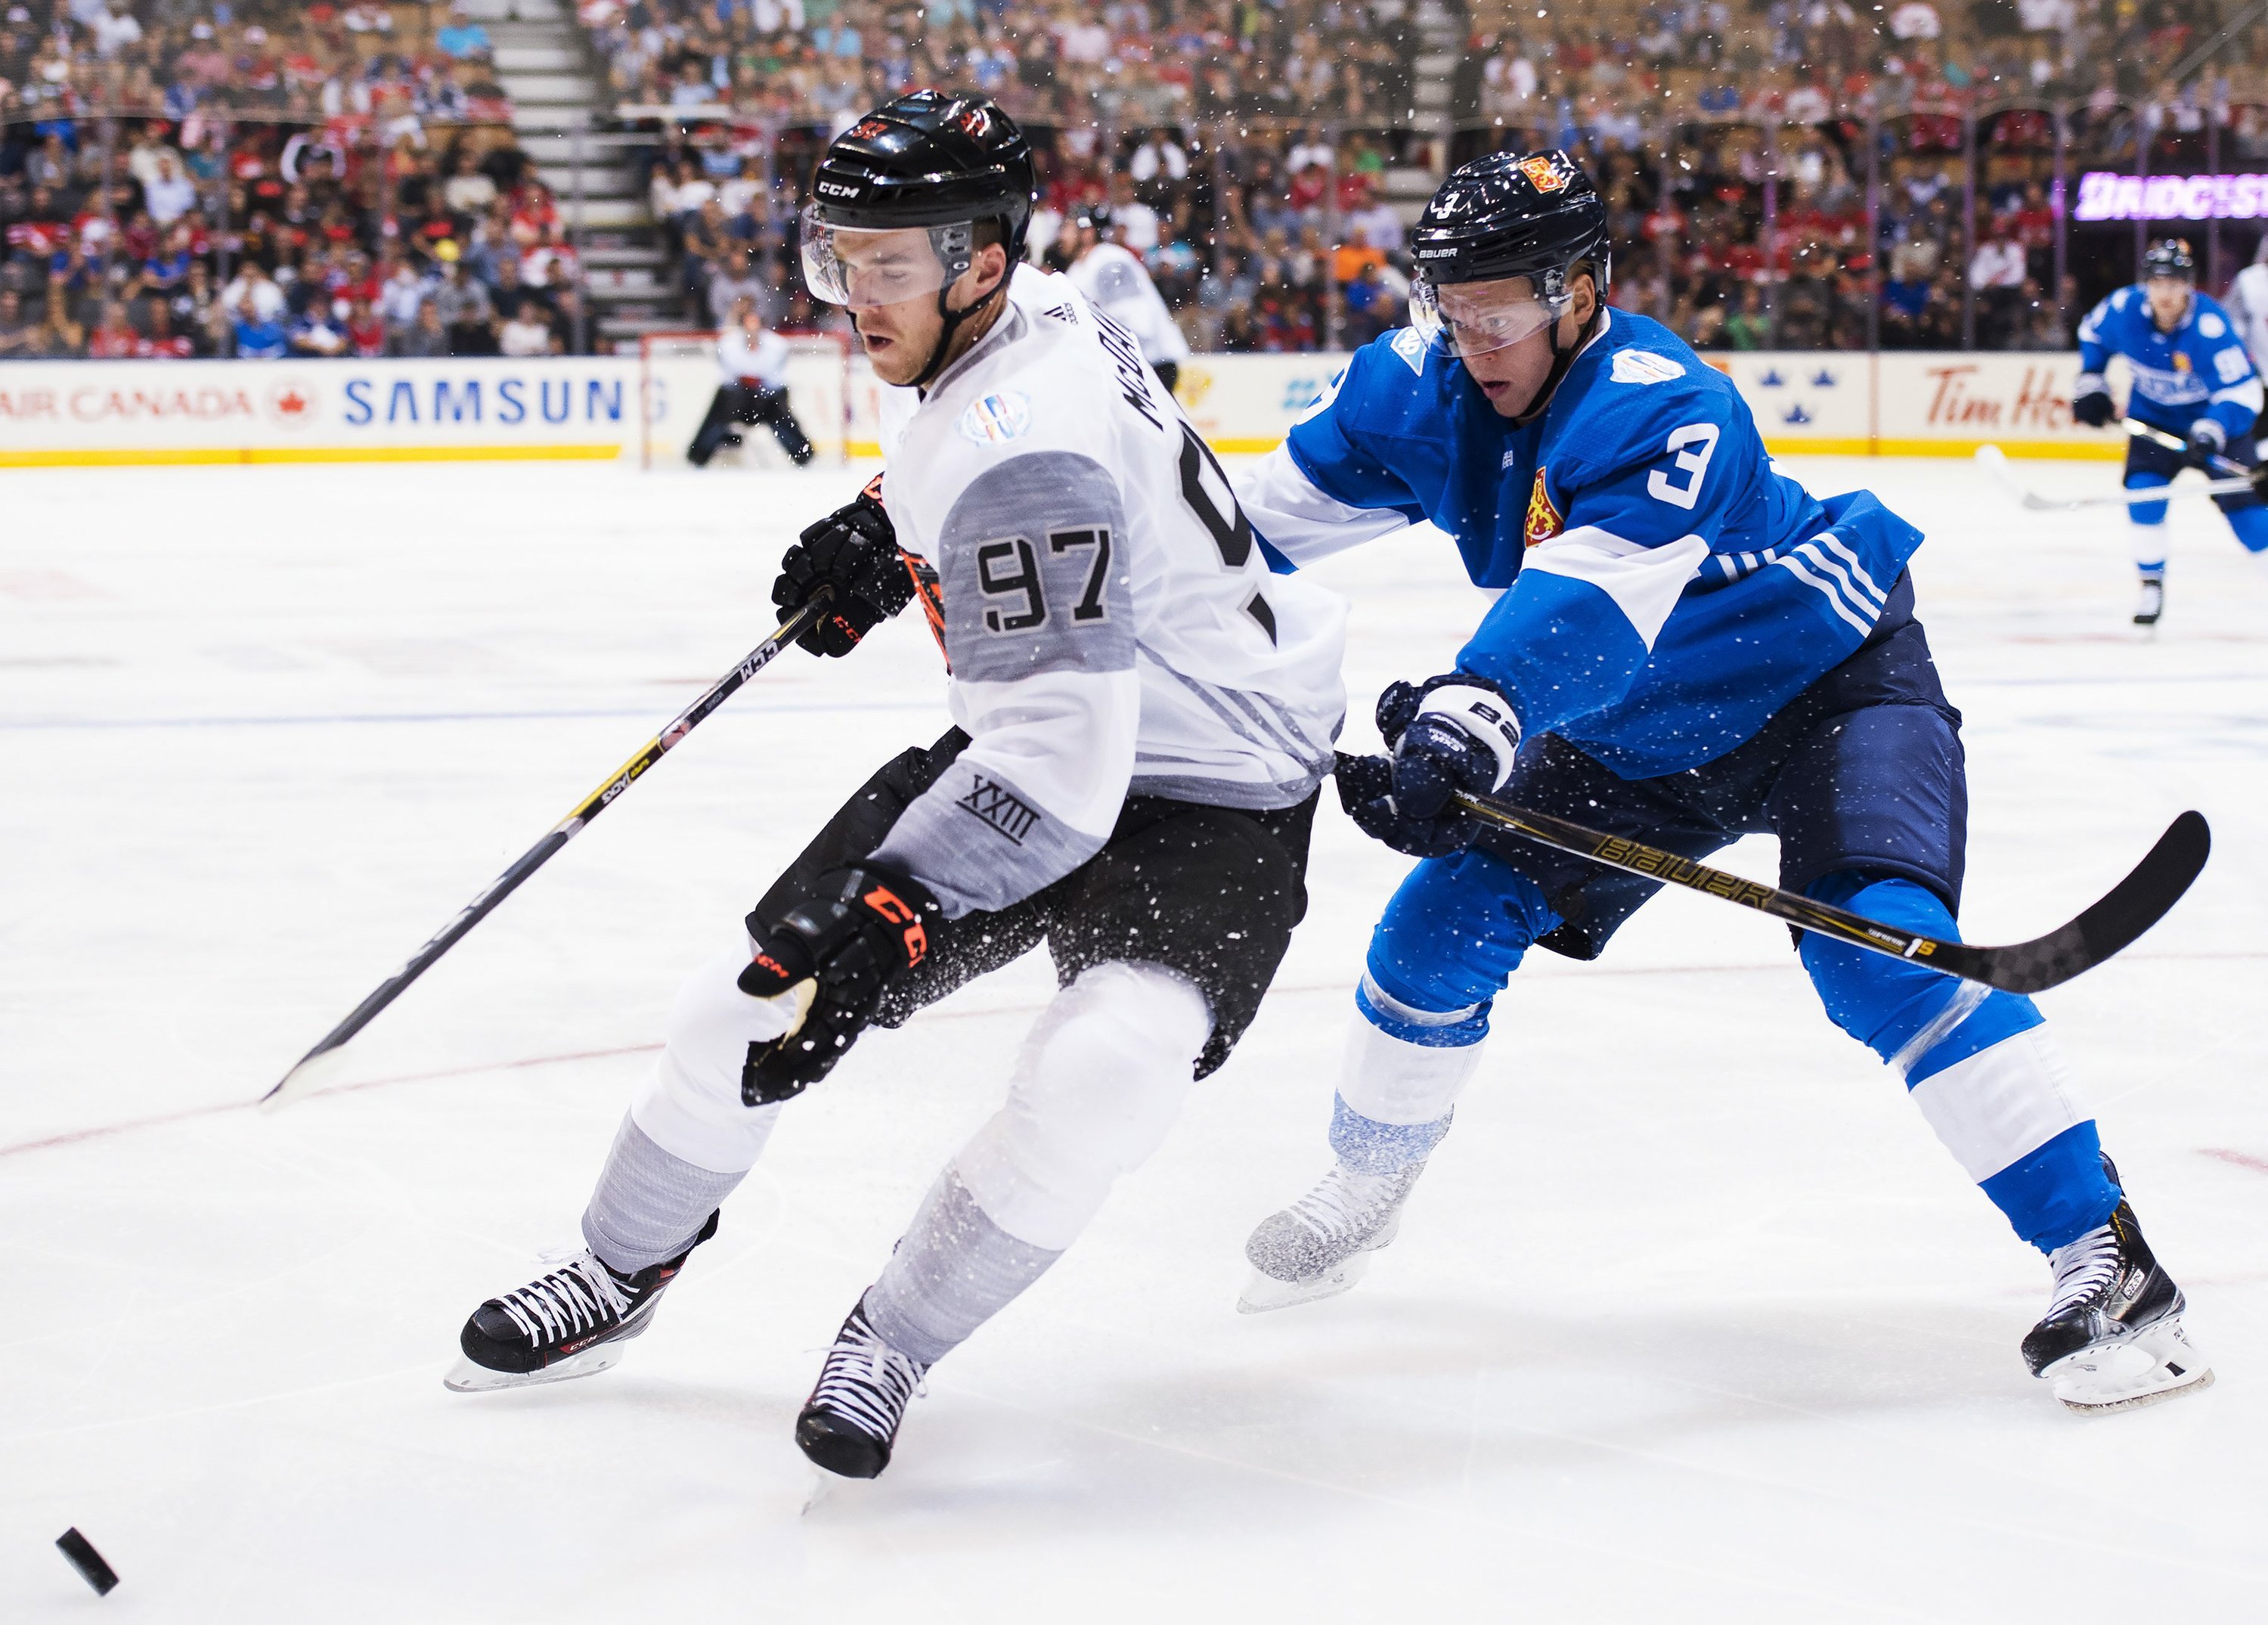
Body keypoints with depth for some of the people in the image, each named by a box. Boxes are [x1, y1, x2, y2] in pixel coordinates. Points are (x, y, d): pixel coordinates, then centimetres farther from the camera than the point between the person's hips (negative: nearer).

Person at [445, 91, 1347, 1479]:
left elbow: (1063, 763, -37)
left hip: (1207, 798, -9)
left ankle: (893, 1342, -10)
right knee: (755, 994, 4)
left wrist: (881, 915, -41)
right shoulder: (1026, 313, -5)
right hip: (1039, 741, 9)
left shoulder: (1025, 450, -33)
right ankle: (619, 1278, 27)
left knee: (1096, 1081, -33)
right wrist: (886, 538, 15)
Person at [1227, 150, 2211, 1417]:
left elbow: (1589, 604, -48)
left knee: (1877, 949, -27)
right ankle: (1366, 1189, 28)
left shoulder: (1666, 410, -33)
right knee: (1446, 921, 2)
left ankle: (2104, 1258, -25)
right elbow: (1268, 519, 0)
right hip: (1638, 733, 7)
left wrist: (1472, 720, -63)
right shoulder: (1421, 389, -11)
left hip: (1829, 682, -7)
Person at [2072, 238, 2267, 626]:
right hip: (2154, 417, 3)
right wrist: (2090, 383, 1)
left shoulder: (2210, 326, -31)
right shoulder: (2124, 308, -18)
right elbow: (2092, 332, 7)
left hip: (2213, 418, -3)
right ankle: (2151, 586, -3)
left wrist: (2210, 433, -44)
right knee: (2143, 489, -17)